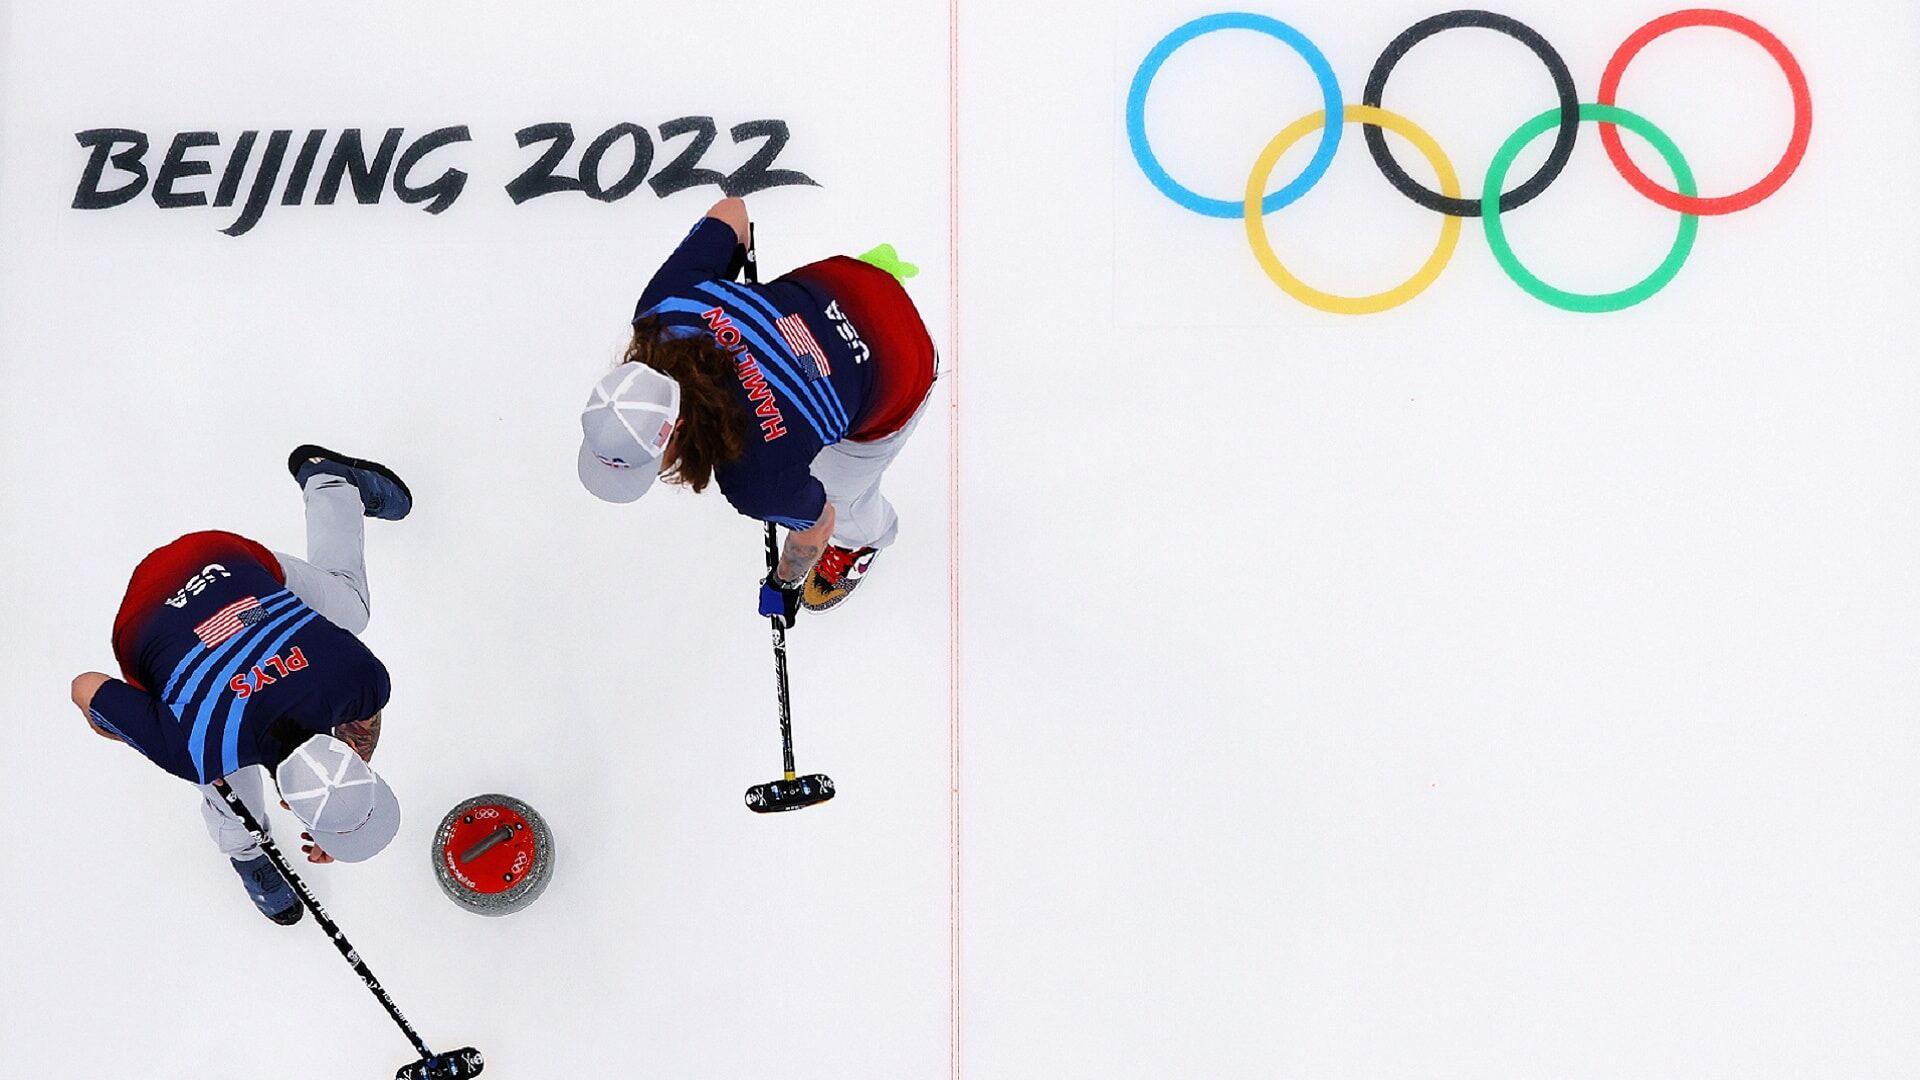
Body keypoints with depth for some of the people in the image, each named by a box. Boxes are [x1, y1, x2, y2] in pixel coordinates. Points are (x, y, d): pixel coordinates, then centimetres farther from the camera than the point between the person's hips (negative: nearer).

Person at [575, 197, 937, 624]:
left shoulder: (757, 483, -42)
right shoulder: (662, 305, -31)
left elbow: (815, 525, -19)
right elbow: (729, 210, -14)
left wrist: (785, 585, 4)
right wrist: (735, 252, 12)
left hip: (897, 378, -4)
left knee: (842, 494, 23)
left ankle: (862, 538, 60)